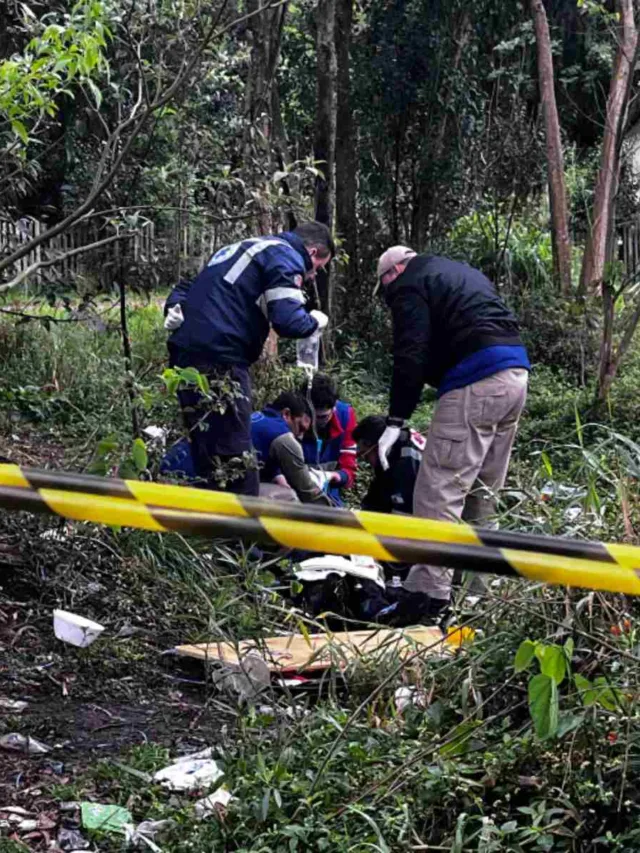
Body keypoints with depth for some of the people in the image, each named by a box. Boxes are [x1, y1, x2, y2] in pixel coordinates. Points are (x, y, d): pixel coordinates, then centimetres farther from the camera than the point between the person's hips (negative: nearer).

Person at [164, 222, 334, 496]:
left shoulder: (244, 248, 28)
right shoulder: (286, 257, -1)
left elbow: (184, 289, 27)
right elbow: (288, 321, -14)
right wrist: (314, 321, 6)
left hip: (184, 353, 9)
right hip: (218, 360, -9)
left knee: (208, 461, 16)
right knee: (235, 464, -6)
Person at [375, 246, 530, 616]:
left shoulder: (409, 285, 3)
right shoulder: (465, 273, 29)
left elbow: (412, 355, -8)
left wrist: (396, 420, -8)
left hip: (476, 381, -9)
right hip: (517, 374, 9)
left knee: (439, 490, -8)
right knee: (483, 491, 17)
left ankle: (430, 592, -12)